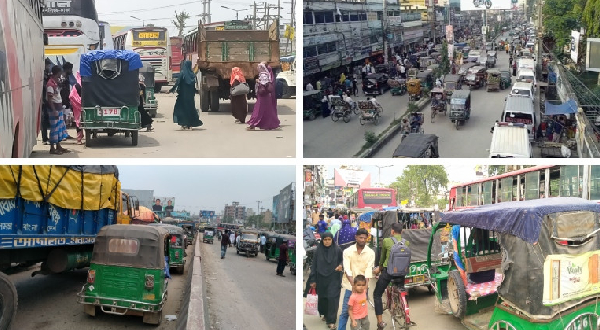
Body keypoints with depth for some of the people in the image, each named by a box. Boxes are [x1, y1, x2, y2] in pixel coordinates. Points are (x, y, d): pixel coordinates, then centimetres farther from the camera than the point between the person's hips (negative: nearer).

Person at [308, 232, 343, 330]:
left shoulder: (337, 249, -6)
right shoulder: (318, 250, -3)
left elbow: (342, 260, 6)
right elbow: (314, 265, 1)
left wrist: (341, 265, -18)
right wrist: (313, 280, 0)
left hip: (334, 279, -2)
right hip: (321, 278, 2)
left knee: (332, 298, -7)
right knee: (323, 298, 11)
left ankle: (331, 321, -2)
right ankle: (326, 314, 35)